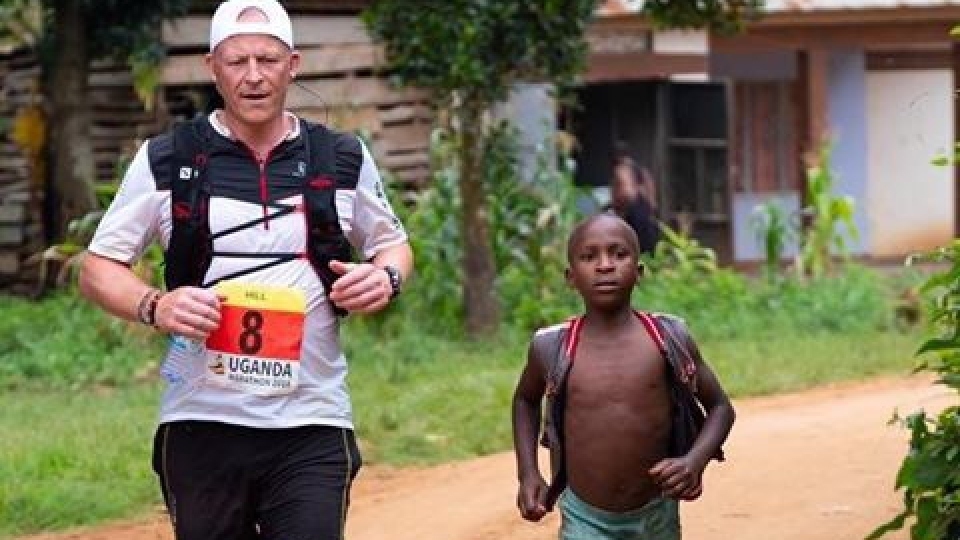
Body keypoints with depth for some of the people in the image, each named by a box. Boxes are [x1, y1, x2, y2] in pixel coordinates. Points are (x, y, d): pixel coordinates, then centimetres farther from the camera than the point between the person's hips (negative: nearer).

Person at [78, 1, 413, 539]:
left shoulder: (344, 158, 7)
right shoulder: (165, 160, 3)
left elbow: (393, 244, 21)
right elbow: (98, 268, 6)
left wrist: (385, 277, -4)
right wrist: (153, 306, -15)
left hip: (313, 427, 0)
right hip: (201, 425, 0)